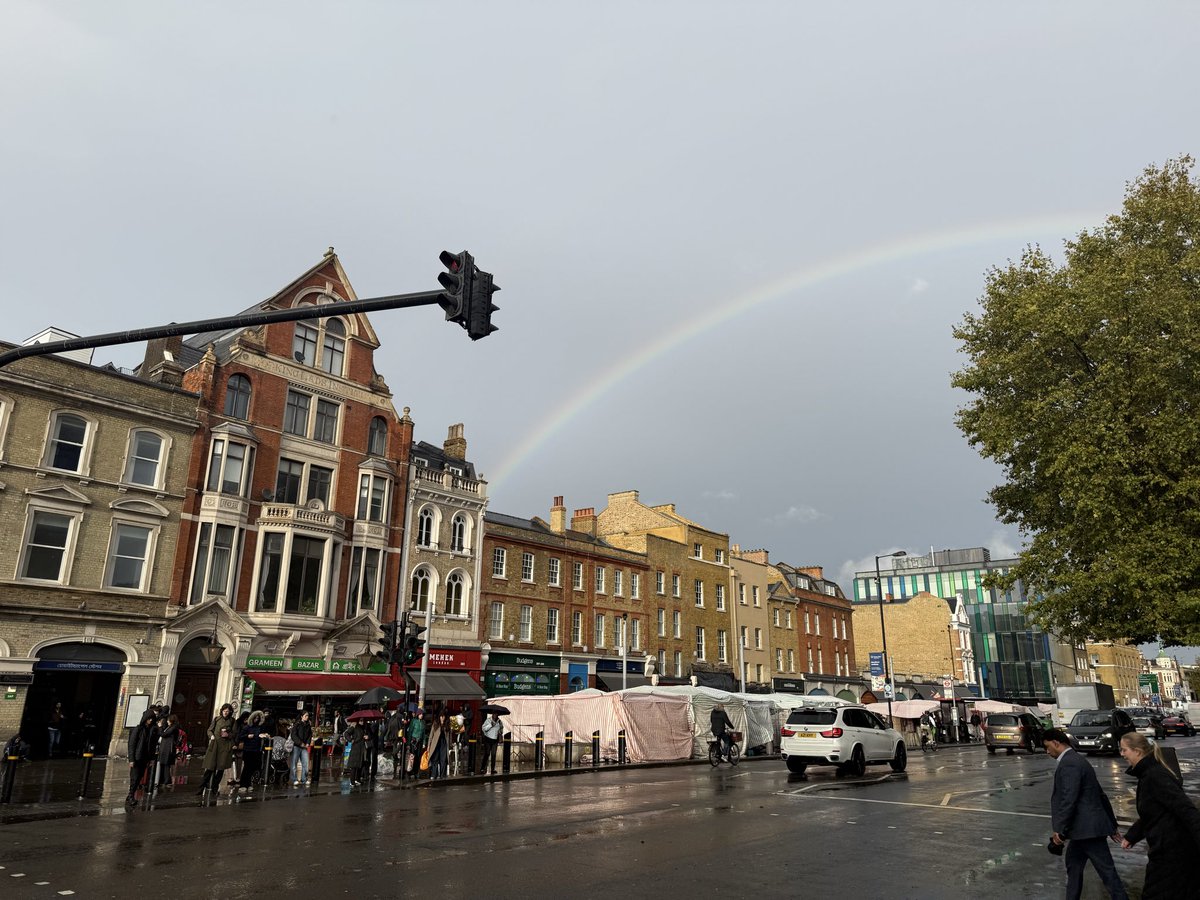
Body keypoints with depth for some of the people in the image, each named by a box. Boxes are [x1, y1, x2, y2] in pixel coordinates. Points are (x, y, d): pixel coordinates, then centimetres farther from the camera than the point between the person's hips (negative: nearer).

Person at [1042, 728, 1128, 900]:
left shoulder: (1068, 764, -18)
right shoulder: (1076, 760, 15)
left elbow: (1068, 800, -24)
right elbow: (1100, 794, 20)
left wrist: (1060, 830, -18)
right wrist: (1112, 824, 24)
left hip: (1088, 828, -10)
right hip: (1084, 827, 10)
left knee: (1107, 871, -3)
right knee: (1073, 865, 18)